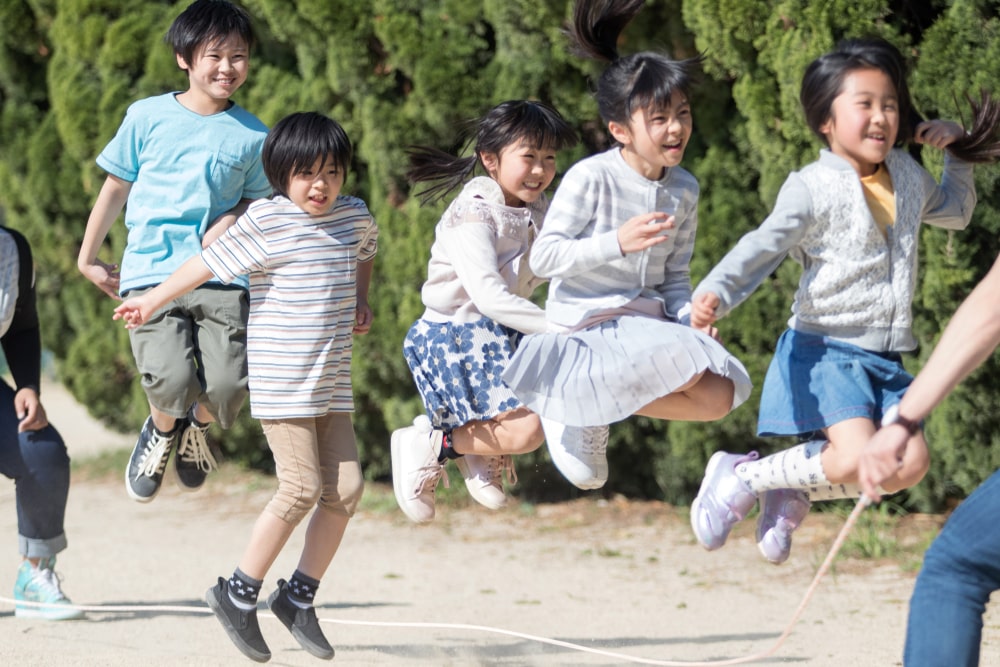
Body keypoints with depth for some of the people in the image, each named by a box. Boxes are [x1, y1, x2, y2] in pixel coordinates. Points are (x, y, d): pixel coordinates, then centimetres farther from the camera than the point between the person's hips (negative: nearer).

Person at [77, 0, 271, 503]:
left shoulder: (252, 135, 9)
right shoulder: (148, 117, 6)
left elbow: (259, 198, 19)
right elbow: (115, 188, 15)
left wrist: (232, 221, -4)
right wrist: (88, 259, 18)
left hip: (220, 277, 1)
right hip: (151, 272, -1)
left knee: (228, 382, -16)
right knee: (170, 379, -22)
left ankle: (197, 426, 23)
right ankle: (163, 430, 17)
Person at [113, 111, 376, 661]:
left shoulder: (354, 216, 8)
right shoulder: (267, 220, -10)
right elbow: (208, 263, -3)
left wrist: (361, 303, 18)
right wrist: (152, 301, 3)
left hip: (331, 382, 6)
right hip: (280, 381, -6)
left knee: (346, 488, 0)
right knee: (302, 488, -12)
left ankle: (298, 596, 14)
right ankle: (238, 594, 3)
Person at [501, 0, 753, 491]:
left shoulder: (684, 190, 8)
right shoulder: (589, 178, -12)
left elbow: (675, 276, 14)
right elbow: (543, 258, -13)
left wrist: (691, 314, -8)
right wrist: (617, 243, -26)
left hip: (648, 321, 7)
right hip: (588, 320, -7)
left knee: (719, 396, -10)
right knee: (686, 366, -29)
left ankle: (591, 405, 1)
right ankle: (576, 405, -8)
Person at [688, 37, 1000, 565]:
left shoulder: (908, 178, 11)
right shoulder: (814, 189, -10)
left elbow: (956, 211, 33)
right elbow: (763, 247, -22)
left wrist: (957, 151, 17)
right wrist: (716, 293, -41)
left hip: (884, 360, 7)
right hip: (824, 349, -7)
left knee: (909, 465, -11)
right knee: (857, 457, -26)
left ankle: (794, 493, 11)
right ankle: (740, 477, -3)